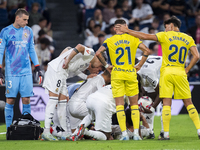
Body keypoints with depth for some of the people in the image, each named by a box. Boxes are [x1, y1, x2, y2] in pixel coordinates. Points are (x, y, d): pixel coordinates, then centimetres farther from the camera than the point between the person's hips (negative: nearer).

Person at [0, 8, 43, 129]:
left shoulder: (28, 31, 10)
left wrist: (38, 69, 14)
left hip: (26, 72, 3)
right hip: (11, 72, -3)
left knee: (26, 99, -1)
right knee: (10, 100, -3)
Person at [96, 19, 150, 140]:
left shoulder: (110, 41, 0)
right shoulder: (133, 39, 3)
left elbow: (98, 53, -11)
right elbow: (146, 51, -2)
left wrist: (106, 65, 1)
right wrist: (139, 66, 4)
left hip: (117, 75, -1)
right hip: (131, 74, 1)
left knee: (119, 105, 2)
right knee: (134, 104, 9)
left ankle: (124, 134, -6)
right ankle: (136, 133, 2)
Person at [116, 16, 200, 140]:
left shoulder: (165, 36, -1)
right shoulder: (188, 39, 8)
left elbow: (145, 36, -3)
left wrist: (127, 30, 5)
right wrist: (187, 69, 8)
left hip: (167, 71, -2)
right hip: (180, 72, 2)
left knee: (166, 103, -3)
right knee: (188, 103, 9)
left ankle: (166, 133, -7)